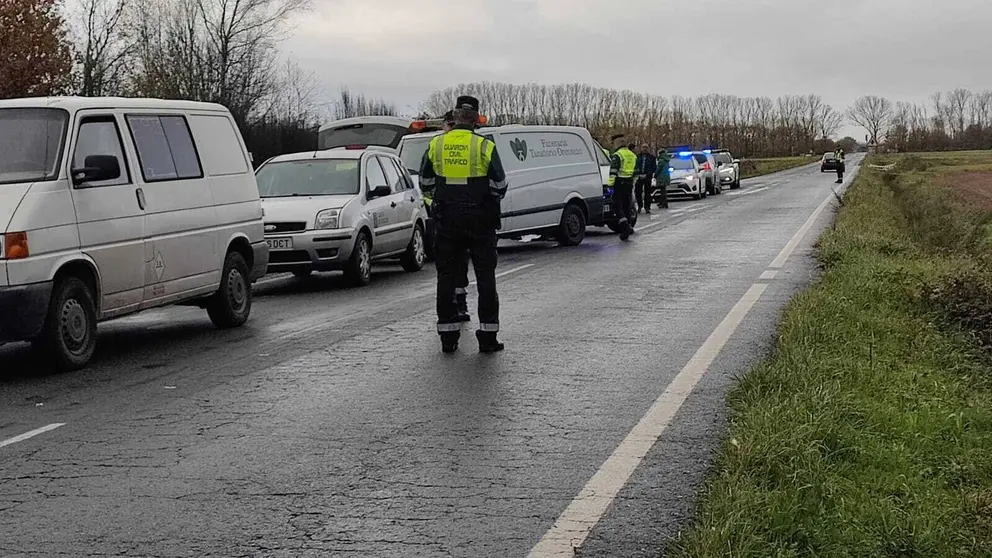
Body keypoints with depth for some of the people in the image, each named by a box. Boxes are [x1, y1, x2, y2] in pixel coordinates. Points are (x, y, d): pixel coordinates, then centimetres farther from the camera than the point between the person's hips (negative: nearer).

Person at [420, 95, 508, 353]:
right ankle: (487, 336, 4)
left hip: (447, 219, 2)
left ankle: (448, 336, 9)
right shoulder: (485, 146, -8)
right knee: (485, 276, 5)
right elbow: (500, 184, -5)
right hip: (480, 219, -2)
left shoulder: (436, 144, 0)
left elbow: (425, 182, 8)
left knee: (446, 276, 9)